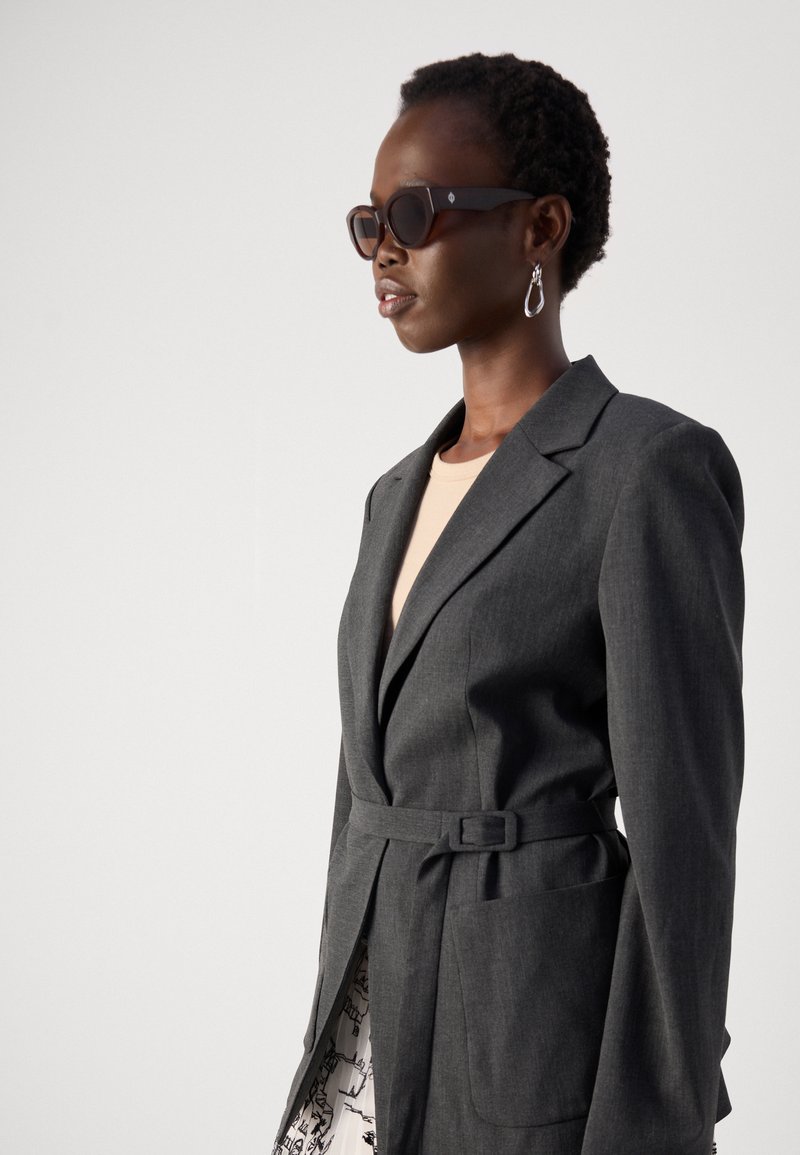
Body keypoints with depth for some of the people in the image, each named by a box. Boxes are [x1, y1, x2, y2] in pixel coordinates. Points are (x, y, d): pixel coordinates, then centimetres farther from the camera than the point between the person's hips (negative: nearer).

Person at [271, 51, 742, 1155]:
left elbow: (683, 838, -15)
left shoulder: (656, 466, -12)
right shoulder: (404, 492, 13)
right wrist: (337, 1052, 19)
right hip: (381, 1040, 7)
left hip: (547, 1063, -7)